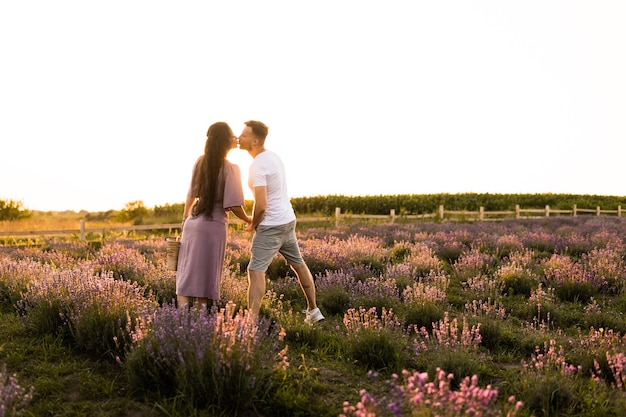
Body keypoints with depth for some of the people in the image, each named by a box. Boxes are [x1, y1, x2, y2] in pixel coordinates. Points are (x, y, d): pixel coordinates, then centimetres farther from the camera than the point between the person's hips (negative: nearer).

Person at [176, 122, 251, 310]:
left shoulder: (200, 162, 6)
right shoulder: (230, 169, -12)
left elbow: (191, 195, 11)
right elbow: (233, 206, -15)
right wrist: (248, 219, 3)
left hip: (192, 223, 5)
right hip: (213, 226, -5)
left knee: (186, 275, 8)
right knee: (206, 278, 5)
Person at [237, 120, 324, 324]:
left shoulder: (257, 166, -20)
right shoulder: (273, 156, 8)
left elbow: (261, 205, -25)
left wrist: (253, 225, -6)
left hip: (271, 225, -10)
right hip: (288, 220, 10)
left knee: (256, 271, -11)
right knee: (298, 264, 20)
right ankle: (313, 311, 32)